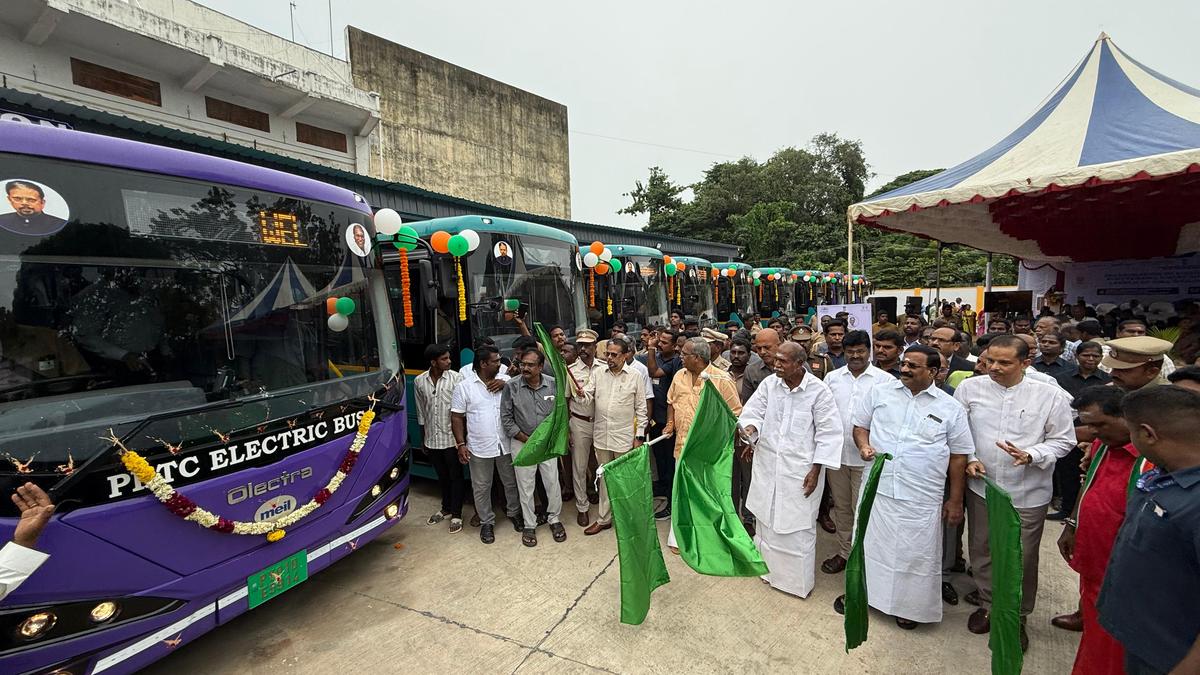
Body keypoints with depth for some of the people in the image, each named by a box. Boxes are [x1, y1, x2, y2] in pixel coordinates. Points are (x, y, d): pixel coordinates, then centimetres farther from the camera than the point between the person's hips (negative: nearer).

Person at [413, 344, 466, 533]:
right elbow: (421, 413, 8)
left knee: (455, 477, 9)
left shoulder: (457, 378, -13)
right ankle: (446, 509, 39)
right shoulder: (419, 381, -2)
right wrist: (423, 440, 13)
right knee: (442, 477, 20)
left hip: (452, 439, -3)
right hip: (432, 440, 4)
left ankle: (456, 514, 24)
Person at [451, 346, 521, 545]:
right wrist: (461, 444, -8)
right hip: (479, 448, -2)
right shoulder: (464, 386, -6)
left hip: (506, 445, 2)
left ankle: (515, 513, 39)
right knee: (481, 488, 12)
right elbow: (457, 417, -2)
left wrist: (505, 385, -15)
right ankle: (487, 522, 32)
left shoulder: (506, 380, 0)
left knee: (511, 483, 17)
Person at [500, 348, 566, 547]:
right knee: (525, 487, 9)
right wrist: (526, 439, -8)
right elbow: (506, 418, -6)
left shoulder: (553, 384, -8)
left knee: (552, 482, 8)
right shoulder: (511, 386, -12)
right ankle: (529, 525, 27)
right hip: (521, 442, -1)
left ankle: (554, 519, 30)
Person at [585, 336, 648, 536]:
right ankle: (604, 519, 27)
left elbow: (641, 409, -3)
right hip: (601, 435, 3)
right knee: (604, 478, 15)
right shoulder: (599, 374, 4)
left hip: (624, 437, -3)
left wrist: (639, 436, -6)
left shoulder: (635, 376, -6)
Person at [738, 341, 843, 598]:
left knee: (798, 524, 7)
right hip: (767, 465, 4)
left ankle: (799, 579, 29)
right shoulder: (768, 384, -4)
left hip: (801, 469, -3)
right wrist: (750, 427, -23)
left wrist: (816, 470, -10)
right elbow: (753, 412, 1)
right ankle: (768, 566, 39)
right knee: (766, 518, 17)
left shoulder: (818, 391, -12)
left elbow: (829, 432, -9)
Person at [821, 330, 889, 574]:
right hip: (836, 453, 4)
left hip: (866, 456, -3)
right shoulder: (832, 377, 4)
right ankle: (844, 552, 34)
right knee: (841, 506, 17)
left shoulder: (885, 380, -6)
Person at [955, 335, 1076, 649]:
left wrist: (1031, 456, -18)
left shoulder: (1051, 395, -9)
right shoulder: (970, 388, -7)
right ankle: (988, 602, 41)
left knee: (1022, 558, 13)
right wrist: (968, 459, -10)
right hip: (981, 486, 2)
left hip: (1028, 493, -1)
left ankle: (1018, 616, 36)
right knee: (981, 550, 17)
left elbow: (1063, 440, -2)